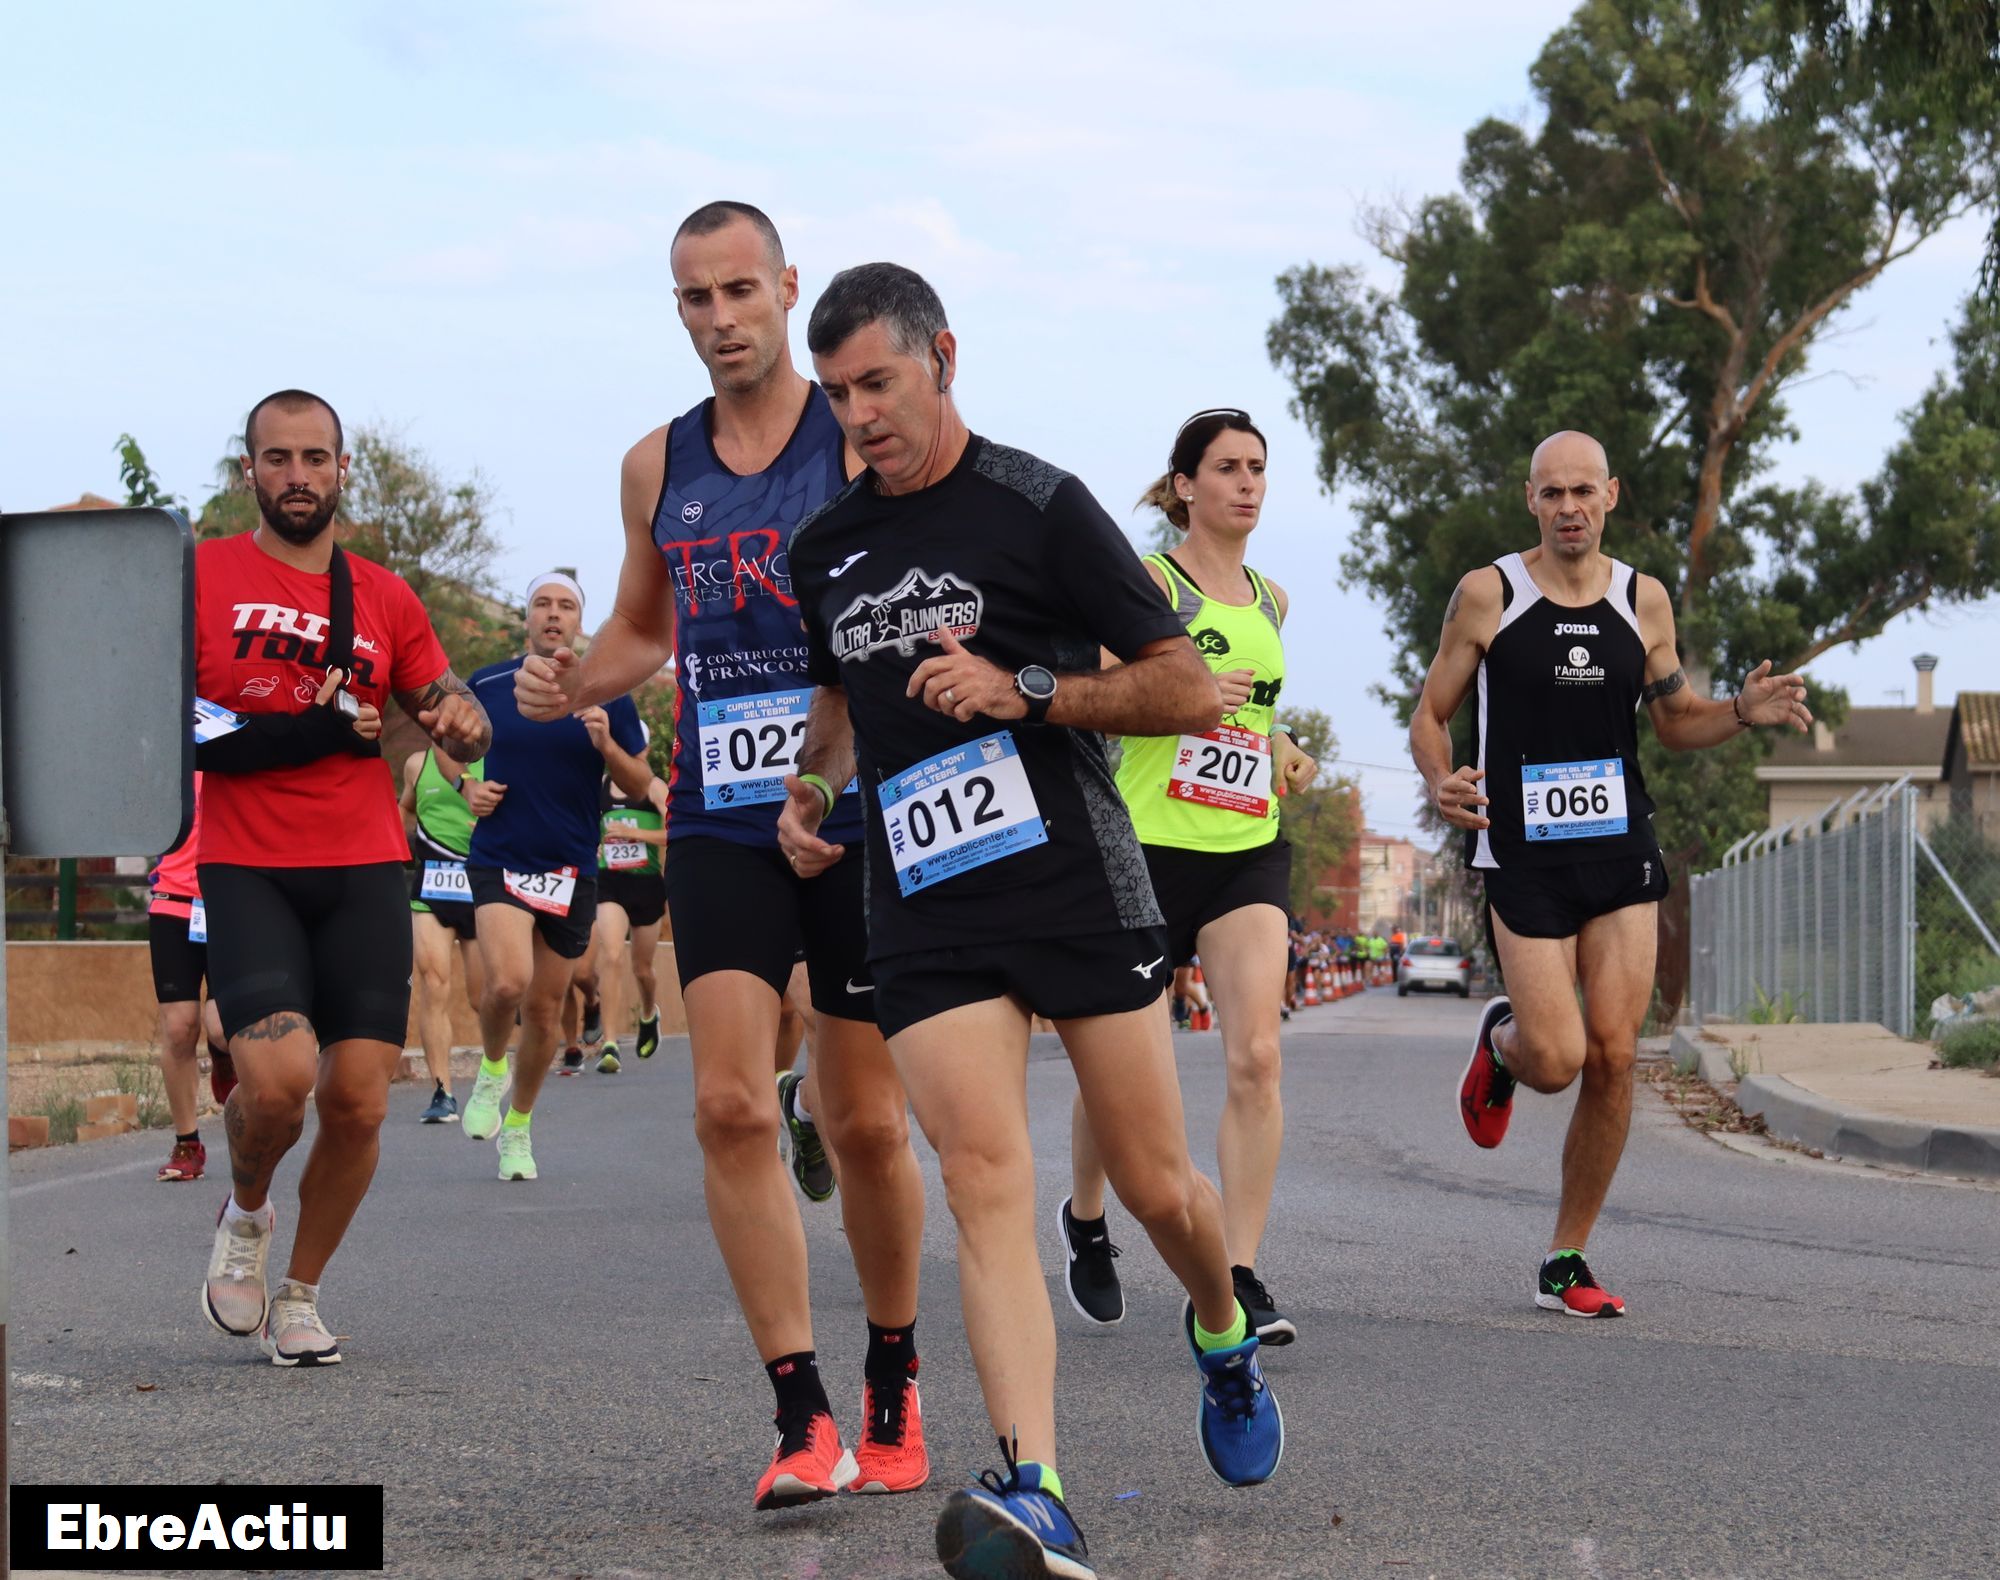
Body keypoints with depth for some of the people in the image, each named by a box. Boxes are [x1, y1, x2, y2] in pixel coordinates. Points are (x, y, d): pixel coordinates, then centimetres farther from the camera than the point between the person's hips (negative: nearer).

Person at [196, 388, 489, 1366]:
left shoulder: (384, 599, 13)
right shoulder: (202, 575, 4)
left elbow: (460, 726, 21)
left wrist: (461, 725, -5)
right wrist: (319, 732, -10)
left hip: (365, 872, 3)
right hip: (246, 871, -3)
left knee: (358, 1102, -4)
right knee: (279, 1075, -22)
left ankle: (300, 1296, 18)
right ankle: (245, 1214, 12)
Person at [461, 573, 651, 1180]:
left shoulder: (607, 696, 1)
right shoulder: (485, 686, 2)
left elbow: (640, 787, 4)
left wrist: (607, 746, -16)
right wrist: (468, 788, -1)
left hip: (572, 871, 1)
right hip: (499, 859, -1)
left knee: (544, 1010, 7)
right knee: (508, 982, -24)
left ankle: (518, 1126, 27)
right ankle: (492, 1069, 8)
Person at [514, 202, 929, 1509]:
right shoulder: (658, 467, 10)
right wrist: (573, 682, 3)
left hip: (862, 815, -3)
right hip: (722, 823, 3)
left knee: (867, 1124, 6)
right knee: (732, 1108, -12)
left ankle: (895, 1387, 27)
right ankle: (804, 1419, -8)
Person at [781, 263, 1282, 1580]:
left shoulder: (1039, 507, -3)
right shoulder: (829, 548, 13)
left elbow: (1194, 692, -4)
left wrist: (1027, 692, -15)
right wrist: (813, 787, 13)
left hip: (1079, 881, -3)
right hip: (926, 914, 3)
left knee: (1158, 1188, 4)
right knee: (987, 1181, -16)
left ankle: (1224, 1334, 39)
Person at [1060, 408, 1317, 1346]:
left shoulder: (1271, 601, 14)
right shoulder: (1148, 581, -4)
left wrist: (1280, 750, 11)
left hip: (1249, 852, 4)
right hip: (1152, 843, -4)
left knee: (1255, 1056, -13)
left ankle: (1239, 1277, -11)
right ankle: (1085, 1221, 34)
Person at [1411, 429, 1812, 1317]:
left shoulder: (1645, 601, 7)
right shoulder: (1486, 595, -2)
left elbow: (1675, 724, 17)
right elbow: (1430, 715, 4)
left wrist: (1742, 712, -4)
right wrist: (1440, 786, -17)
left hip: (1622, 852, 3)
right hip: (1522, 854, -3)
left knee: (1613, 1059, -3)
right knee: (1557, 1061, -12)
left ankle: (1566, 1262, 10)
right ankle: (1499, 1042, 27)